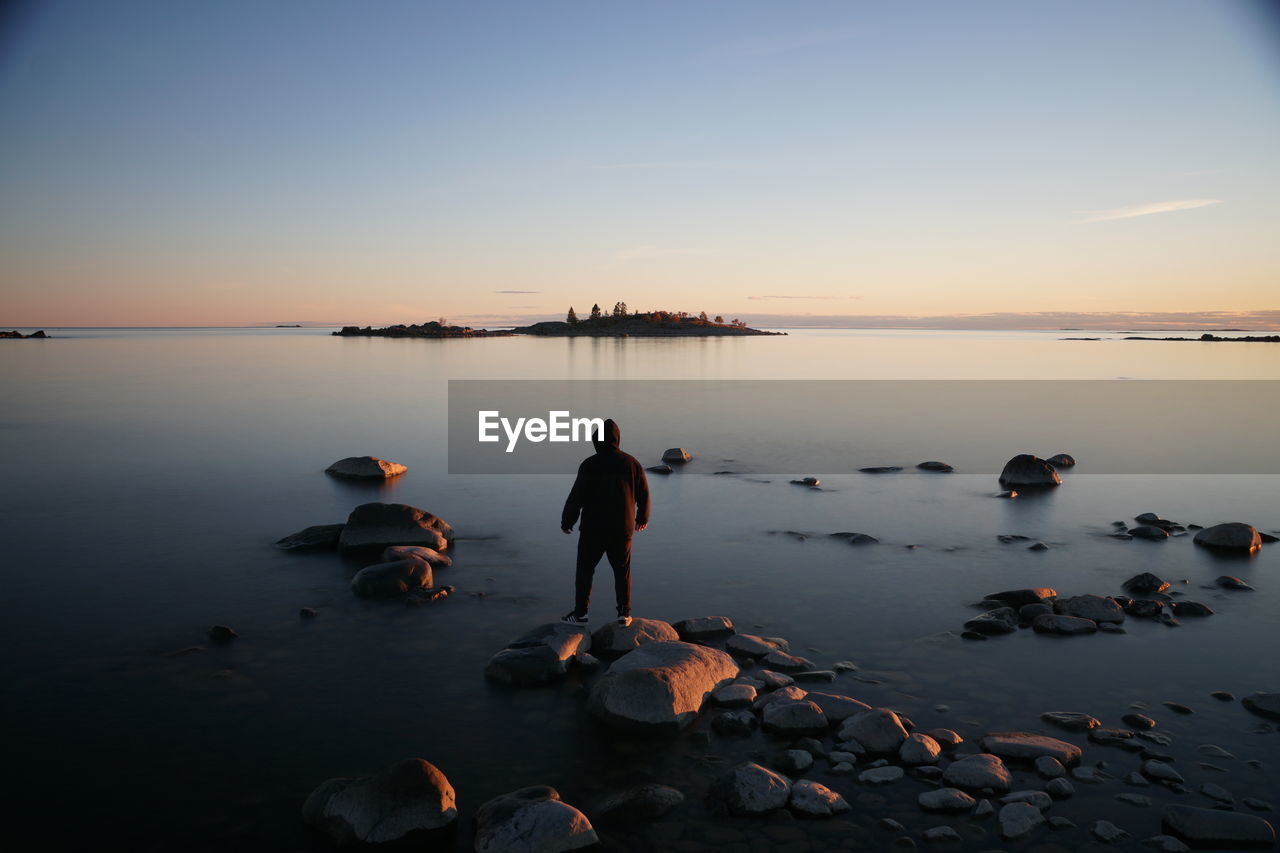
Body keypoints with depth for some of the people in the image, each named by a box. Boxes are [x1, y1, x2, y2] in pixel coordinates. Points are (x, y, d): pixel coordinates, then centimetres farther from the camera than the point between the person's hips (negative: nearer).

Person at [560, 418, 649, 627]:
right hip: (623, 529, 3)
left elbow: (576, 496, -11)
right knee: (622, 571, 14)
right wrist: (643, 518, 24)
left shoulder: (590, 465, -12)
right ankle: (624, 614, 15)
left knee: (585, 569, 10)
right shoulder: (632, 463, 0)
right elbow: (644, 494, 8)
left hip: (593, 528, -3)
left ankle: (580, 613, 14)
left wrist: (566, 521, 2)